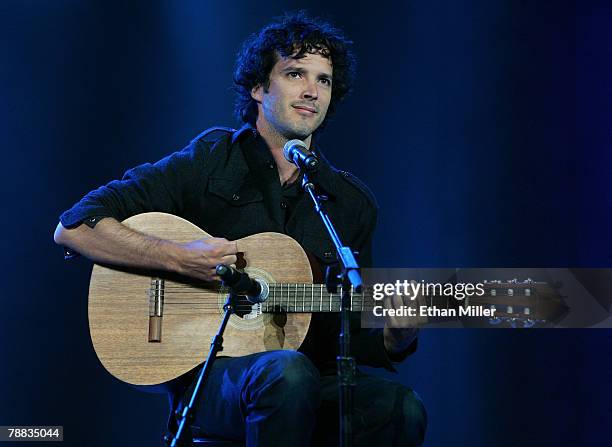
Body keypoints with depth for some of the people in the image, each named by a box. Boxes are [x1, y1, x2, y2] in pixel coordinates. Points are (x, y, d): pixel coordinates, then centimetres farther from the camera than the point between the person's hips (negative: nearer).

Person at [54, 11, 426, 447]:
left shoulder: (352, 202, 13)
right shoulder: (210, 163, 1)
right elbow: (74, 227, -5)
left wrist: (396, 338, -6)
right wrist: (180, 258, -15)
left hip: (311, 377, 3)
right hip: (204, 374, -3)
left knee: (401, 409, -29)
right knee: (288, 371, -37)